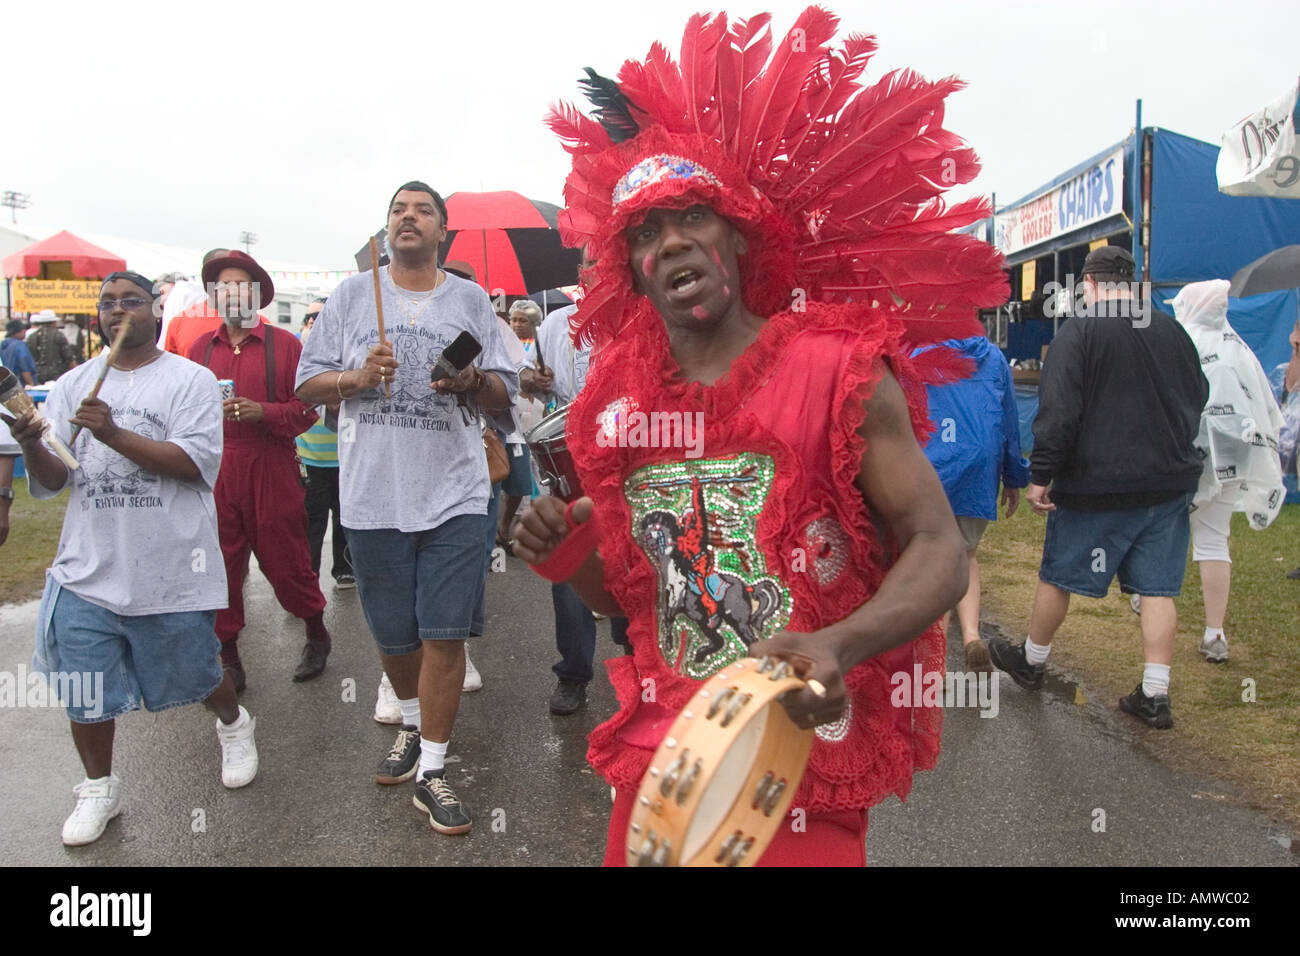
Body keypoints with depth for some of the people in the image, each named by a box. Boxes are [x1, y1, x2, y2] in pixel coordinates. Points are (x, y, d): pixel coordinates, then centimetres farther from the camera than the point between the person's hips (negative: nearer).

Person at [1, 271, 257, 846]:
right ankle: (99, 788, 30)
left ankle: (233, 725, 43)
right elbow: (51, 481, 6)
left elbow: (196, 461, -15)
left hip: (169, 571, -4)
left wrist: (115, 434, -24)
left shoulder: (190, 380, -2)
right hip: (88, 569, 4)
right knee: (82, 688, 8)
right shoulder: (73, 386, 11)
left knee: (195, 670, 11)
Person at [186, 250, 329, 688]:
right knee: (220, 563, 5)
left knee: (284, 559, 3)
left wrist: (263, 411, -16)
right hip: (215, 469, 3)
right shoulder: (201, 347, 12)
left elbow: (307, 408, -2)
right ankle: (227, 655, 20)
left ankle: (317, 634, 26)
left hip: (272, 467, -3)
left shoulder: (283, 344, 2)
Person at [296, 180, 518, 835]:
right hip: (373, 494, 1)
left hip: (454, 493, -1)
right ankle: (411, 726, 41)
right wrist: (357, 376, -12)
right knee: (393, 634, 13)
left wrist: (472, 380, -14)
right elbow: (307, 385, 7)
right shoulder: (352, 294, 9)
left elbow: (503, 394, 8)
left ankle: (432, 771, 10)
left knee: (444, 633, -3)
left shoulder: (470, 300, 8)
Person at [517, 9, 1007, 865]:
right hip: (659, 765, 4)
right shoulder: (616, 405, 2)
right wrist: (568, 559, -8)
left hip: (807, 774, -4)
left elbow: (940, 552, -14)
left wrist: (837, 648, -31)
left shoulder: (838, 374, -11)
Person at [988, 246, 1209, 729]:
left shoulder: (1078, 332, -10)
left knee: (1058, 575, 11)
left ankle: (1032, 661, 27)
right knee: (1158, 588, 7)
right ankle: (1155, 695, 8)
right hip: (1170, 481, 6)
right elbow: (1199, 398, 20)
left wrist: (1040, 475, -13)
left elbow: (1058, 413, -17)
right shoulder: (1173, 331, 9)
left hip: (1097, 485, -5)